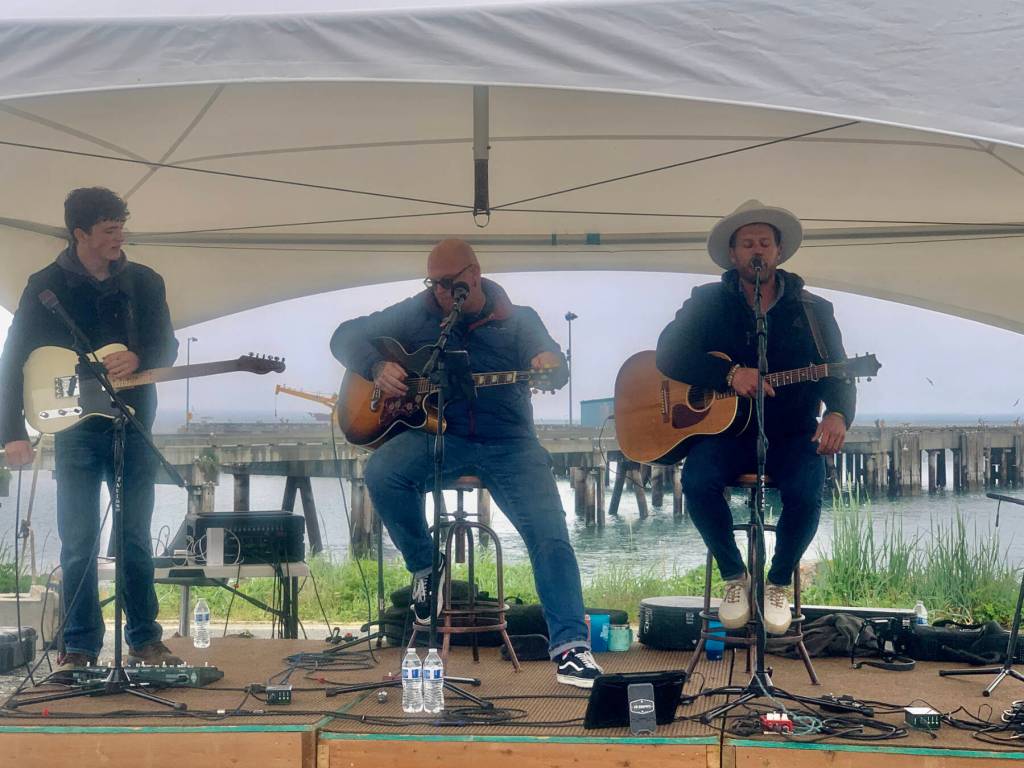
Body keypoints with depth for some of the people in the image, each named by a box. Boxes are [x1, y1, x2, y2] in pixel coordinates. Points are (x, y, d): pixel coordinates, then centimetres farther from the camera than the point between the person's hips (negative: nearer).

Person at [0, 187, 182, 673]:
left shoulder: (145, 282, 4)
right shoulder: (47, 285, -3)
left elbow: (167, 347, 5)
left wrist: (137, 359, -19)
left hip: (133, 427, 2)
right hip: (75, 428, -2)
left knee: (135, 539, 5)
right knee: (78, 544, -2)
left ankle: (144, 640, 14)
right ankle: (80, 646, 6)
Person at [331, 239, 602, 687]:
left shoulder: (518, 321, 5)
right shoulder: (418, 314, 7)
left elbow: (552, 364, -10)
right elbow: (346, 337, 9)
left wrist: (550, 365, -35)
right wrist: (377, 368, -12)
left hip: (509, 444, -1)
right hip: (438, 436, 1)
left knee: (550, 534, -19)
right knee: (382, 471, -29)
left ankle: (569, 645, -14)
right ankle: (425, 568, -7)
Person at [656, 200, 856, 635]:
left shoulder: (813, 310, 8)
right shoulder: (708, 303, 6)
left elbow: (838, 375, 2)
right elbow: (669, 356, -7)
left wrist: (838, 416, -21)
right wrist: (730, 374, -21)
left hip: (791, 434, 0)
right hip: (724, 430, 0)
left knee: (806, 490, -31)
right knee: (698, 482, -31)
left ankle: (778, 582, -1)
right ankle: (734, 575, -4)